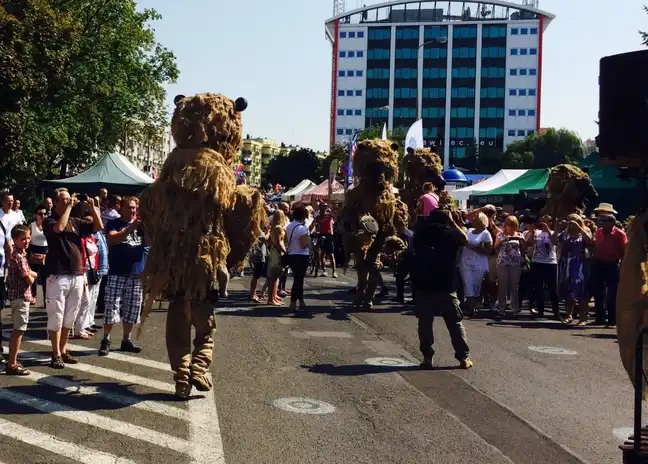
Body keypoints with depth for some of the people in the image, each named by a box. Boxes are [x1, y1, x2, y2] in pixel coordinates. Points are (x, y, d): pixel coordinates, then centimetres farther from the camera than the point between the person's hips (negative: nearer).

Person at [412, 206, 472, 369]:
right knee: (455, 323, 7)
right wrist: (452, 222, 16)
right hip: (446, 285, -1)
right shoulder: (451, 233, -5)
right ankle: (464, 357, 8)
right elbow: (465, 238, 16)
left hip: (423, 284, 1)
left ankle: (428, 357, 5)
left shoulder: (422, 232, 0)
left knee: (425, 322, 8)